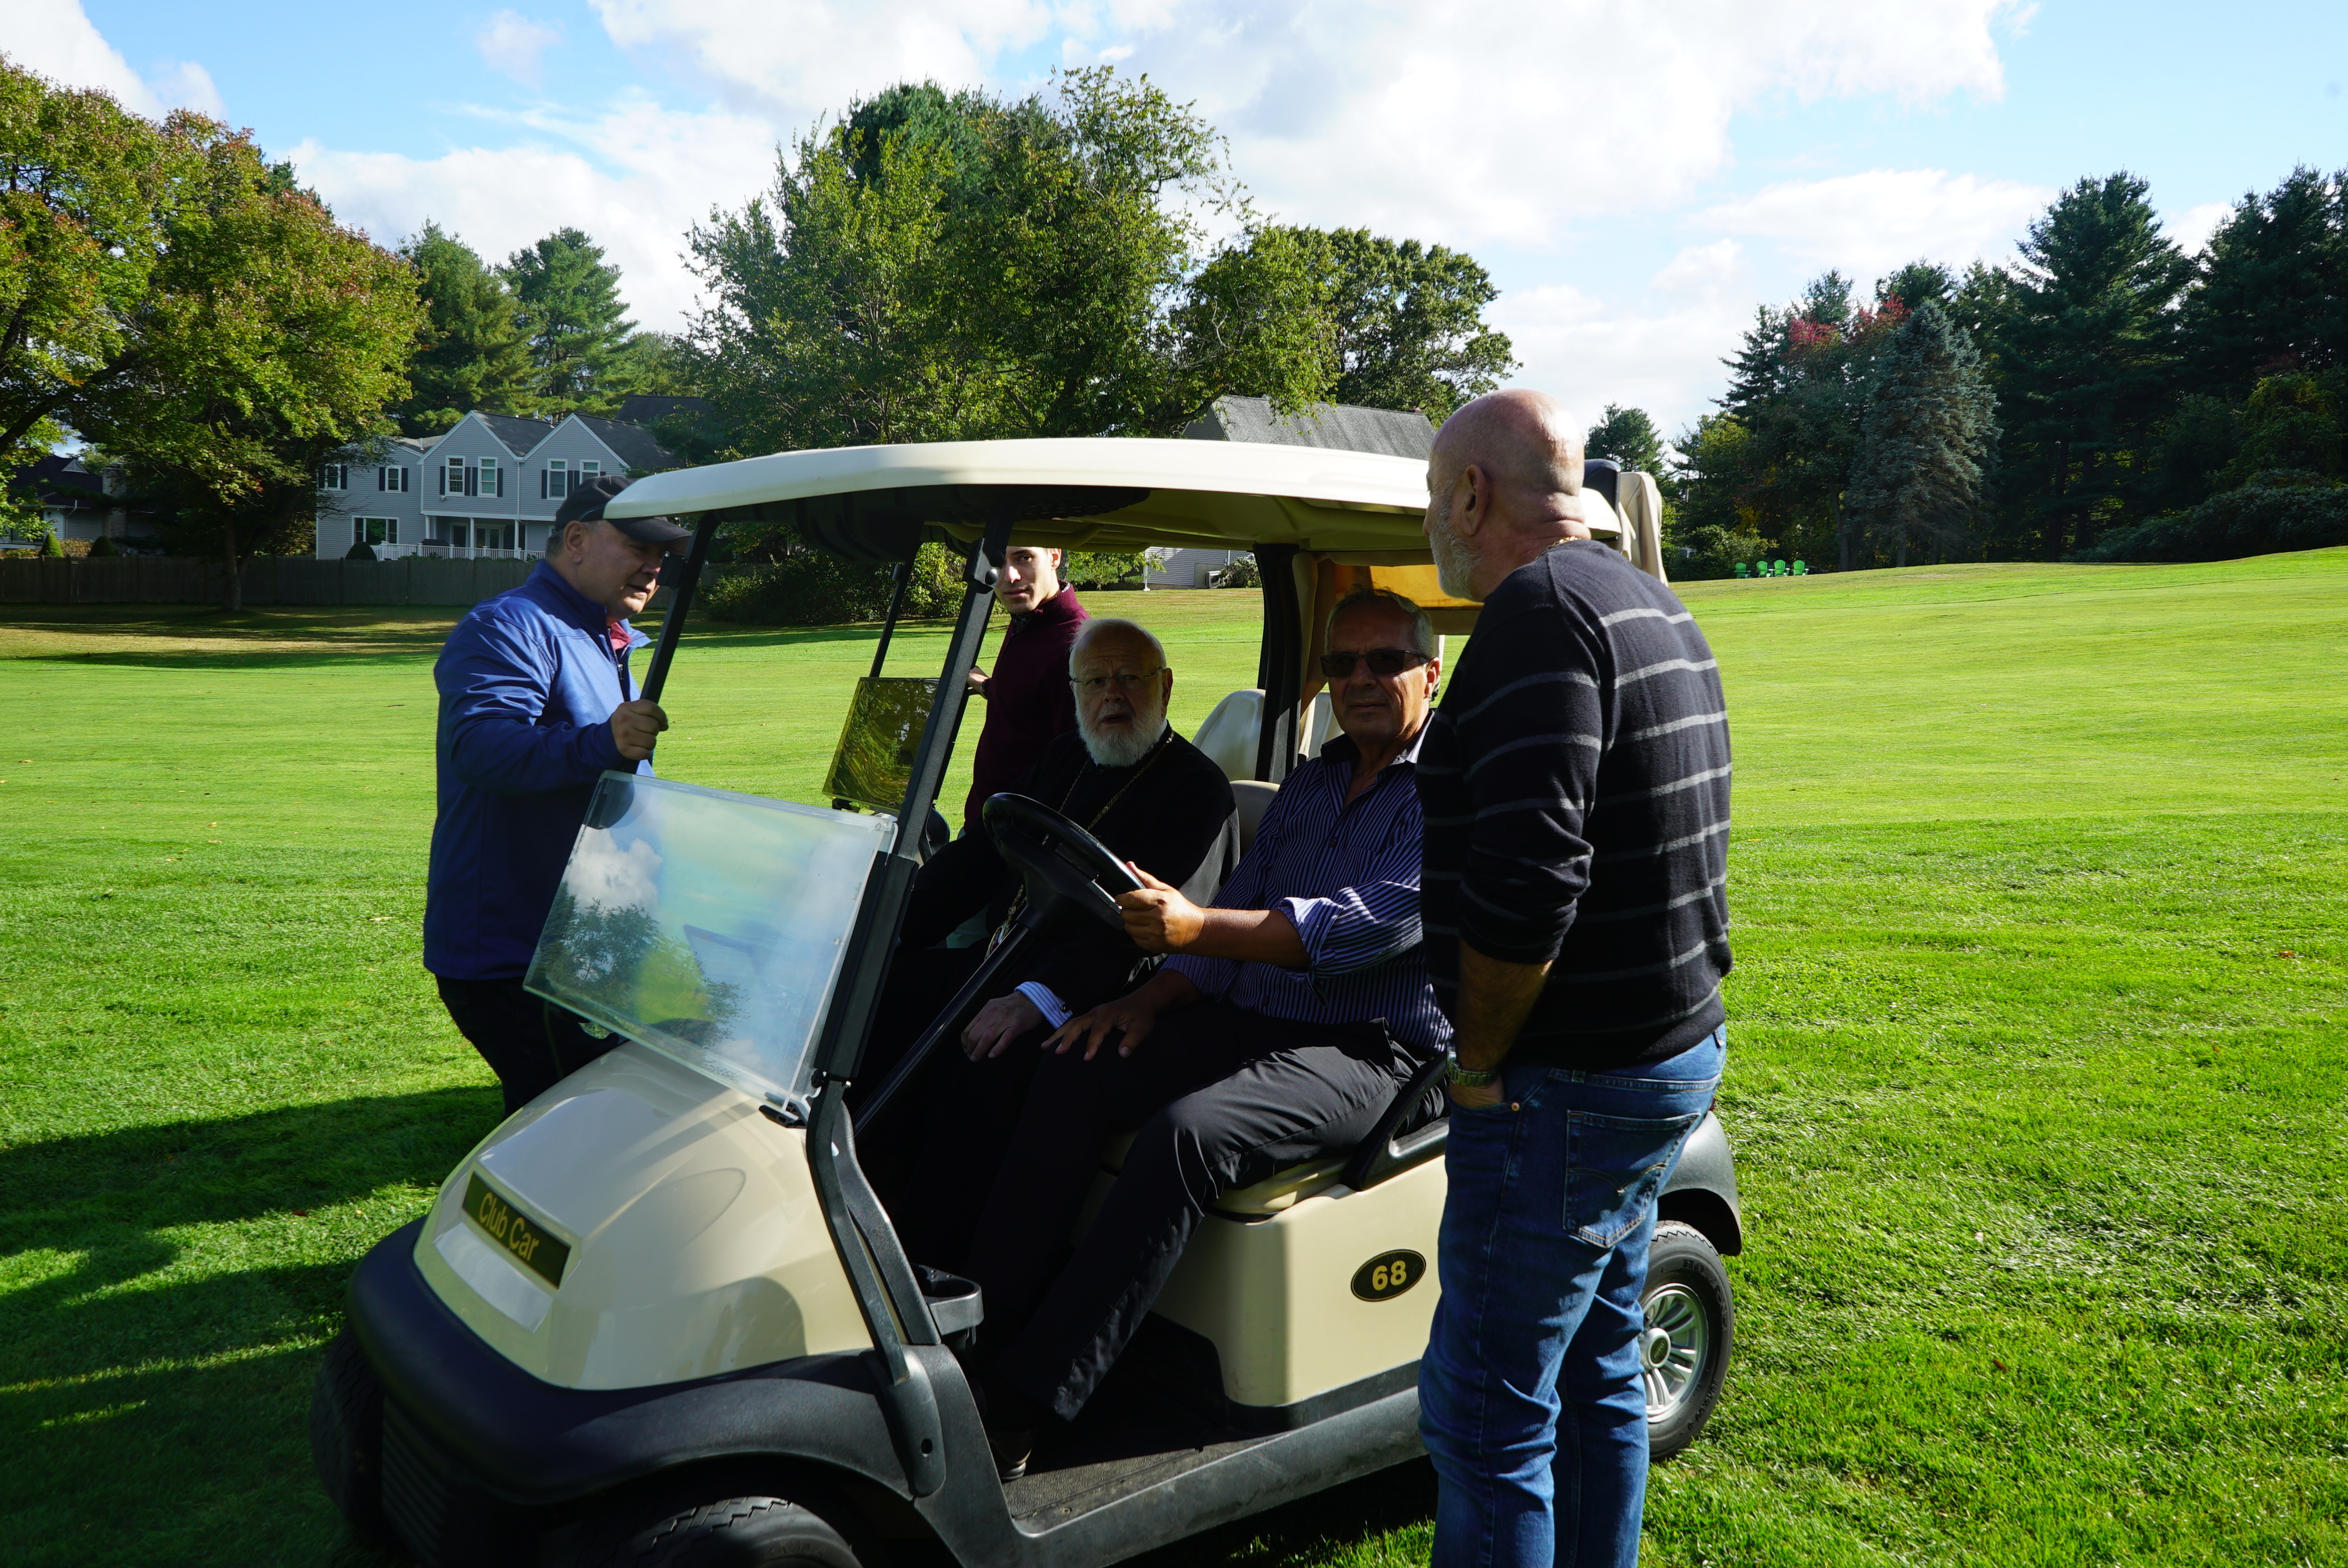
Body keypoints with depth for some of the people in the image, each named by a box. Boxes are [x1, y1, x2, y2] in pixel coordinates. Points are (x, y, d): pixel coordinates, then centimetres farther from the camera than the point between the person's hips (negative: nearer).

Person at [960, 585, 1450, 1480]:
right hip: (1250, 1019, 8)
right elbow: (1236, 918, 17)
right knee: (1073, 1073, -13)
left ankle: (1016, 1416, -29)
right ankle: (979, 1343, -12)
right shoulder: (1308, 785, 19)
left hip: (1367, 1051, -7)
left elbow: (1369, 923, -21)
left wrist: (1197, 928, -29)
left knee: (1189, 1131, -32)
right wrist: (1154, 999, -1)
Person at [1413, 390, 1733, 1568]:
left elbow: (1524, 882, -29)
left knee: (1487, 1409, 1)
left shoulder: (1539, 611, -18)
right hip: (1674, 1048, 10)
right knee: (1598, 1374, 21)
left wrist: (1478, 1064, -14)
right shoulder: (1657, 610, 14)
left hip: (1567, 1085, -10)